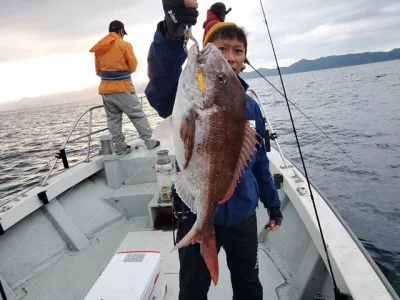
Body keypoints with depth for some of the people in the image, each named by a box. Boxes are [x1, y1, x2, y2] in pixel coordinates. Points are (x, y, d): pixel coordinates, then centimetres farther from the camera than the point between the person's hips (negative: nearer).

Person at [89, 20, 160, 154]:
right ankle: (149, 141, 5)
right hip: (122, 88, -5)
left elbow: (98, 71, 14)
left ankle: (120, 146, 13)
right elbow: (133, 67, -1)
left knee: (113, 118, 10)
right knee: (138, 114, 2)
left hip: (105, 89, 6)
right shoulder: (124, 45, -5)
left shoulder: (99, 48, 11)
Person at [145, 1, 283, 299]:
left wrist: (273, 202, 14)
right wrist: (171, 31, -56)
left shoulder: (251, 106, 0)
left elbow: (260, 161, 9)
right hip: (197, 214, -3)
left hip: (243, 214, 4)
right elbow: (161, 86, -39)